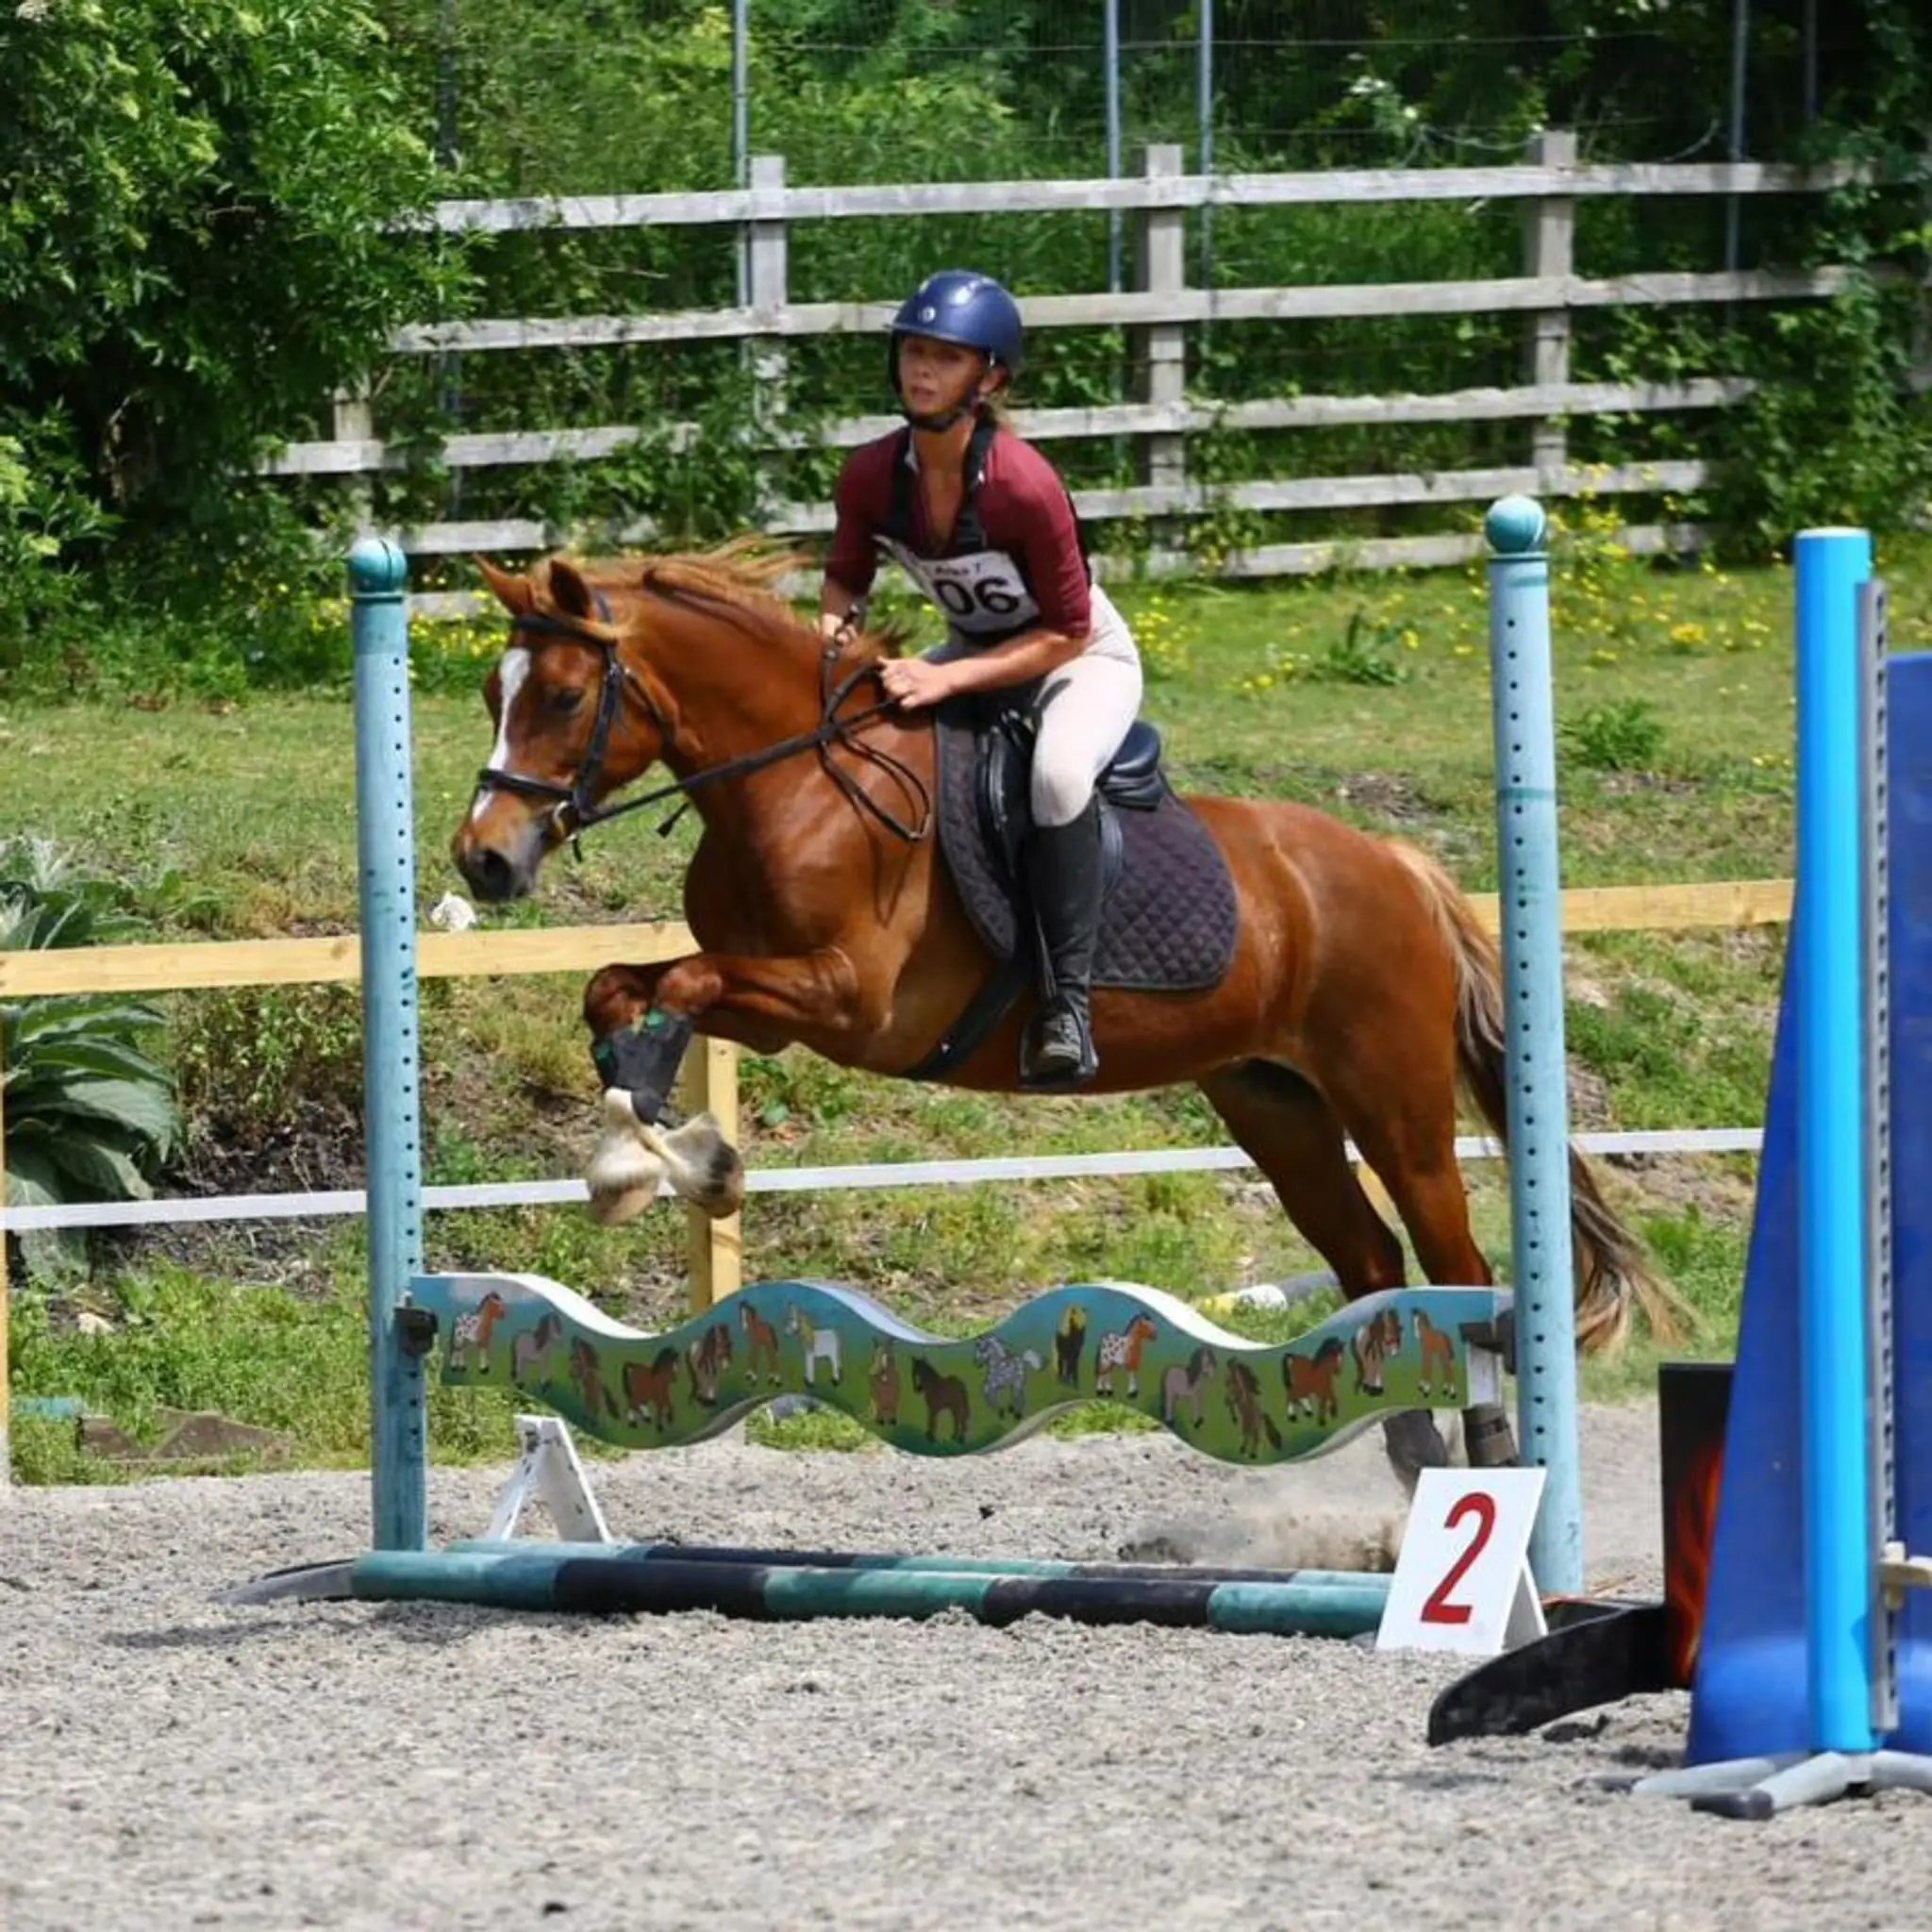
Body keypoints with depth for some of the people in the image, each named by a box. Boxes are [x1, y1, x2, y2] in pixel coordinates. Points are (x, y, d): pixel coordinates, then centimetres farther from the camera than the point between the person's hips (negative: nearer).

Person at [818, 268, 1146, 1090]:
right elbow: (847, 576, 4)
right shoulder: (871, 474, -15)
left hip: (1087, 656, -7)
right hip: (973, 654, 7)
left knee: (1057, 775, -37)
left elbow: (1067, 630, -24)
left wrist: (950, 679, -32)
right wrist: (831, 627, -19)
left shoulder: (1025, 485, -32)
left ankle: (1067, 1000, -30)